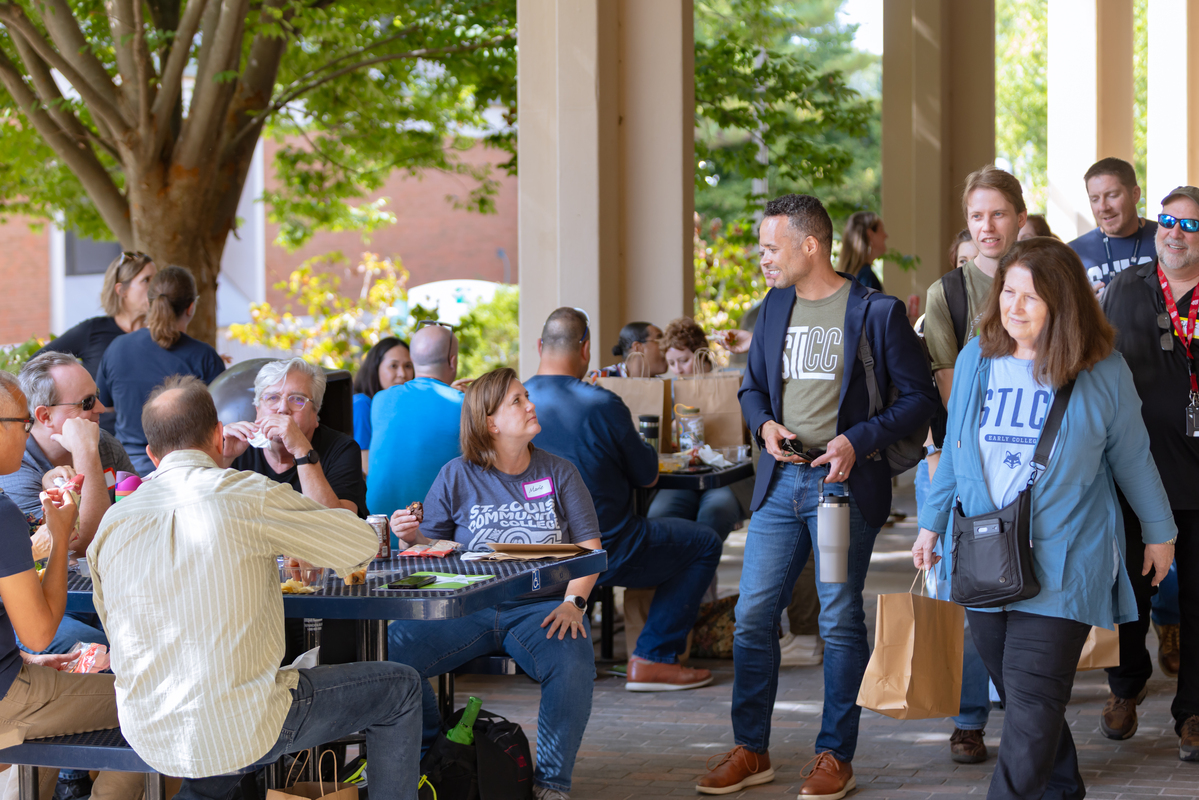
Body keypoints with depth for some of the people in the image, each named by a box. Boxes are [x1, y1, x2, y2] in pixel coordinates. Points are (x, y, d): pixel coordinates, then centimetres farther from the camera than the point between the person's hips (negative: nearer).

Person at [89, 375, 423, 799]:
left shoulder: (113, 520, 3)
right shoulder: (246, 495, -11)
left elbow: (112, 624, 14)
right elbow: (364, 544, -2)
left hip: (149, 738, 6)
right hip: (239, 728, -6)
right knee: (400, 688, 11)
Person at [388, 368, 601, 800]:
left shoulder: (559, 472, 10)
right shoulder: (457, 476, 8)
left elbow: (589, 546, 6)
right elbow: (432, 546, 9)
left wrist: (573, 602, -11)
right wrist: (411, 537, -15)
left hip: (540, 606, -1)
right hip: (467, 609, 1)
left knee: (573, 664, -34)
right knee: (392, 648, -23)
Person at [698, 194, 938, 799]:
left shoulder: (877, 312, -6)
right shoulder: (774, 307, 12)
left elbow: (920, 398, -5)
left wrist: (858, 440, -17)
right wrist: (765, 424, -1)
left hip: (844, 480, -5)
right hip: (780, 481, 5)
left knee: (841, 621, 1)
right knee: (752, 615, 4)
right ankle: (751, 750, 15)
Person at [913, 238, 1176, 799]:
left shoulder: (1103, 373, -5)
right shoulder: (976, 359, 5)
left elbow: (1131, 456, 7)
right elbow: (955, 450, 15)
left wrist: (1158, 531, 15)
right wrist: (932, 521, 17)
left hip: (1062, 563, -4)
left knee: (1032, 700, -11)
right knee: (1015, 692, 12)